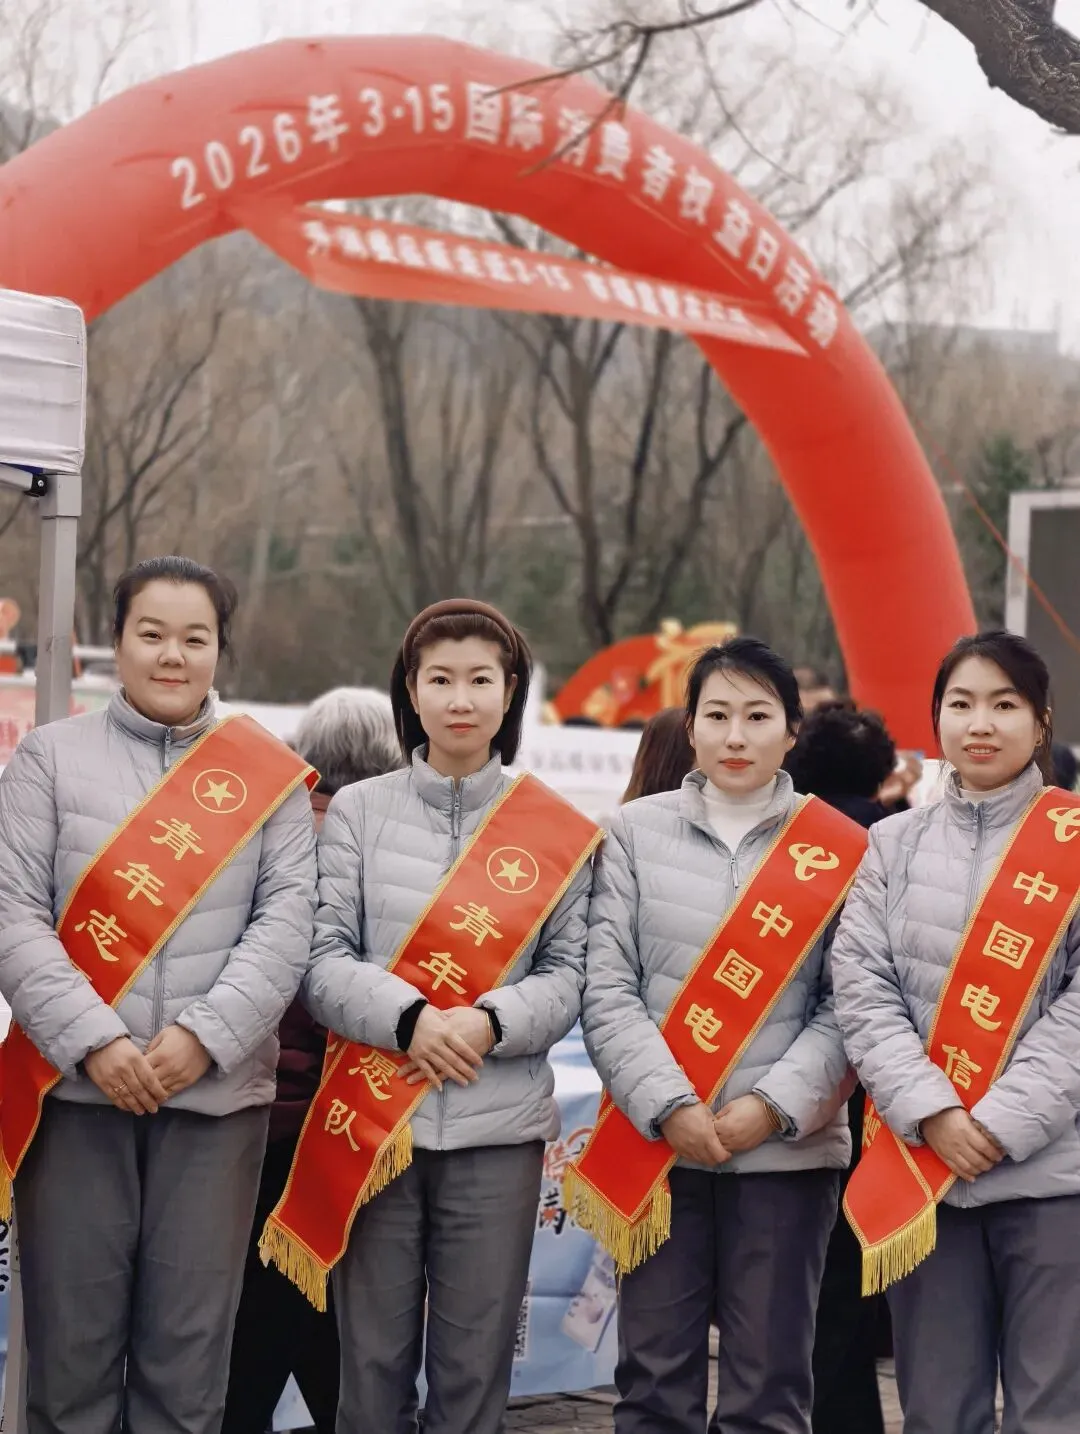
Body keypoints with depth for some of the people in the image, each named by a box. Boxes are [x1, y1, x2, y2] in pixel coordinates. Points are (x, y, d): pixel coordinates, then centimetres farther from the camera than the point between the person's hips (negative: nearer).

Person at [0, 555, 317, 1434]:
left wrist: (202, 1037, -13)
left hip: (218, 1092, 0)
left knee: (189, 1348, 4)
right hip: (75, 1088, 0)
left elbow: (288, 923, 0)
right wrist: (92, 1042, -13)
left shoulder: (267, 775, 7)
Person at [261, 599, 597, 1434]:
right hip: (372, 1123, 0)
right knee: (372, 1363, 6)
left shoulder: (559, 832, 4)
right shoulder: (358, 812, 4)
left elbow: (572, 973, 2)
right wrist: (410, 1018, -18)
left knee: (475, 1367, 5)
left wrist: (490, 1023, -16)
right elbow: (321, 958, -1)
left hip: (498, 1125, 0)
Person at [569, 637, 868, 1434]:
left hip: (788, 1149, 0)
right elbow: (607, 987, -1)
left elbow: (848, 1003, 0)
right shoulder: (638, 830, 4)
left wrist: (774, 1107, -13)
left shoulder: (840, 851, 3)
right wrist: (670, 1107, -12)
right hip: (656, 1146, 1)